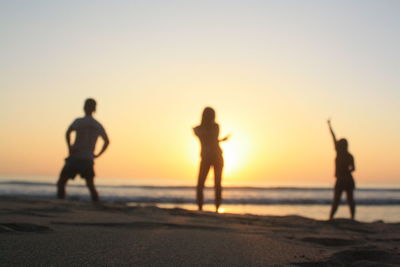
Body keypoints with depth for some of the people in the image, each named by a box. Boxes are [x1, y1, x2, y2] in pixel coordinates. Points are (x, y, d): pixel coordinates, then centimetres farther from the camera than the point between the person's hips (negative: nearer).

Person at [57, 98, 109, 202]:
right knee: (91, 186, 16)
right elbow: (107, 141, 22)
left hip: (75, 158, -4)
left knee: (61, 183, 3)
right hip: (88, 160, 4)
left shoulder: (79, 121, -2)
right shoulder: (98, 126, 12)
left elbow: (68, 132, -18)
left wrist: (69, 148, -12)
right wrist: (97, 155, 23)